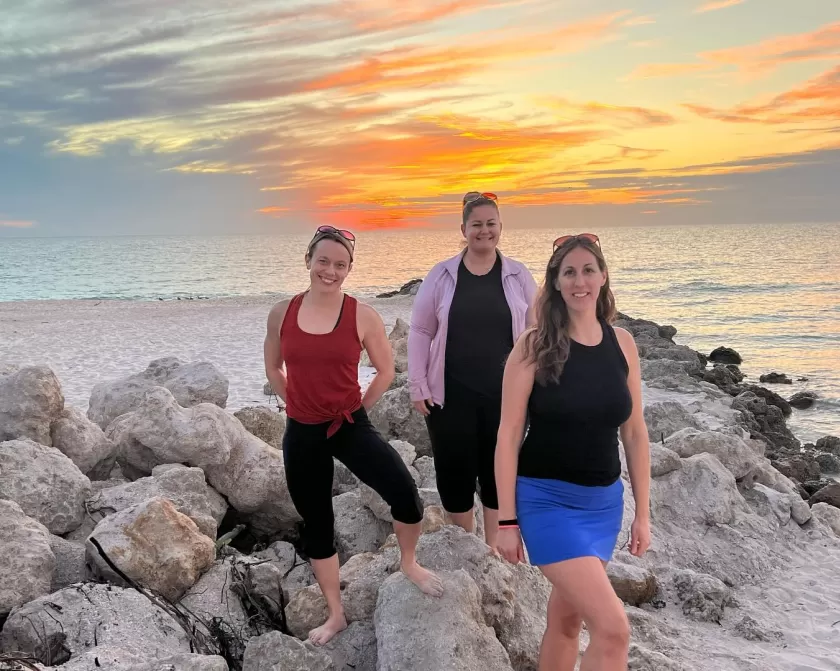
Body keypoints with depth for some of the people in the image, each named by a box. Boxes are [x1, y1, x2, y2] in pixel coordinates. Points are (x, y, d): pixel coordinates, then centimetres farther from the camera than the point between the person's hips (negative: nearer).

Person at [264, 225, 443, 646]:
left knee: (404, 494, -22)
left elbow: (386, 371, 1)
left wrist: (355, 409, 4)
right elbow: (273, 369, 13)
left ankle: (408, 564, 12)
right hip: (302, 434, 3)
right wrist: (299, 405, 11)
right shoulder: (281, 313, -2)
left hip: (351, 426, -2)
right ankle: (335, 615, 33)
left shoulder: (362, 316, -10)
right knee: (316, 525, 13)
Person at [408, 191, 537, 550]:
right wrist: (418, 386, -3)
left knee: (498, 470, 10)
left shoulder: (519, 277, 2)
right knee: (455, 469, 6)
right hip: (452, 394, 0)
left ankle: (492, 548, 29)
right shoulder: (441, 275, -1)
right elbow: (420, 332, 2)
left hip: (504, 394, 1)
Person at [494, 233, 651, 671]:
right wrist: (508, 521, -9)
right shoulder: (534, 345, -11)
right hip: (548, 500, -4)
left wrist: (642, 512, 8)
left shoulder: (622, 343, 2)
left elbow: (634, 432, 8)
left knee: (567, 617, 18)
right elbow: (509, 436, -9)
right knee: (612, 629, -12)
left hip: (604, 502, 5)